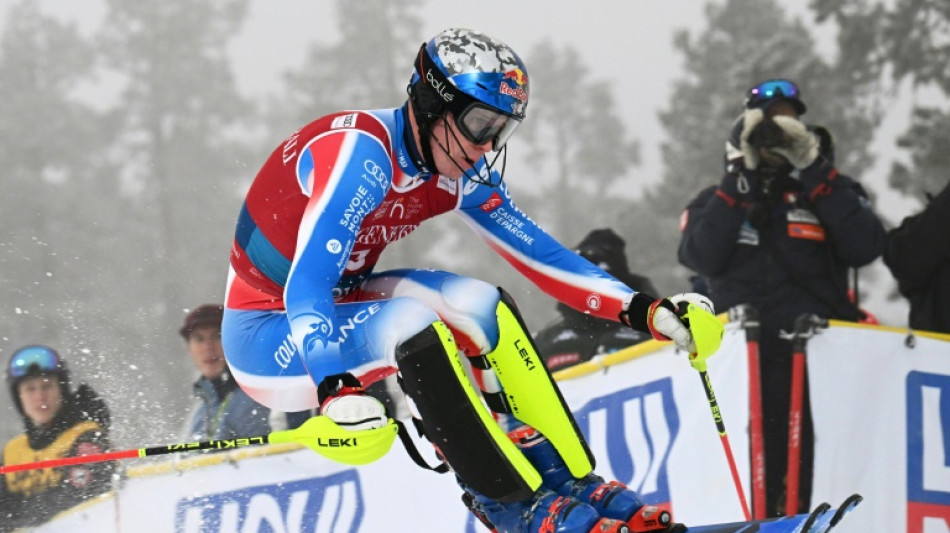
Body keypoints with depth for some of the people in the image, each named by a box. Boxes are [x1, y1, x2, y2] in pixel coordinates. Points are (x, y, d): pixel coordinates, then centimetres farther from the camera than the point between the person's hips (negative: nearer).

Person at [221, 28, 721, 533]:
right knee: (409, 324, -30)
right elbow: (305, 287, -37)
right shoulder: (363, 154, -27)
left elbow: (539, 254, 2)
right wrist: (336, 390, -50)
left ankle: (573, 486, -8)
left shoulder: (459, 174, -2)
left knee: (476, 303, -10)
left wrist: (644, 311, -8)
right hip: (266, 338, -8)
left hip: (335, 308, 8)